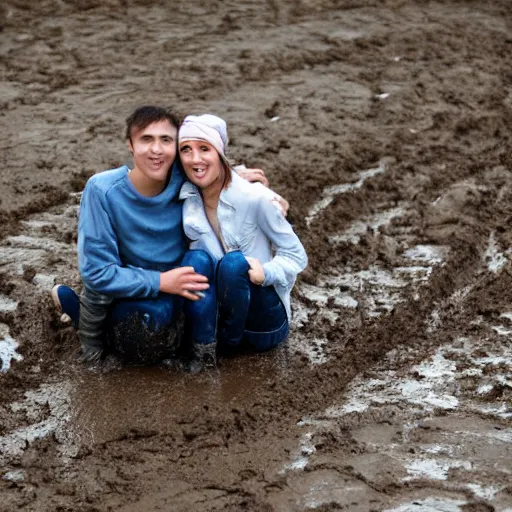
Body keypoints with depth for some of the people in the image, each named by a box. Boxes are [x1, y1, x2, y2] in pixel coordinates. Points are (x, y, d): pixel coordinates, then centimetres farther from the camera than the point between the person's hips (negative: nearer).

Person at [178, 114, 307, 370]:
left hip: (265, 321, -2)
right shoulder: (187, 200, -5)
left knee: (234, 263, -31)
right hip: (219, 309, 2)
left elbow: (296, 256, -9)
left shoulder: (254, 197, -17)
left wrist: (266, 274, -28)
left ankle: (229, 340, -10)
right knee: (196, 259, -25)